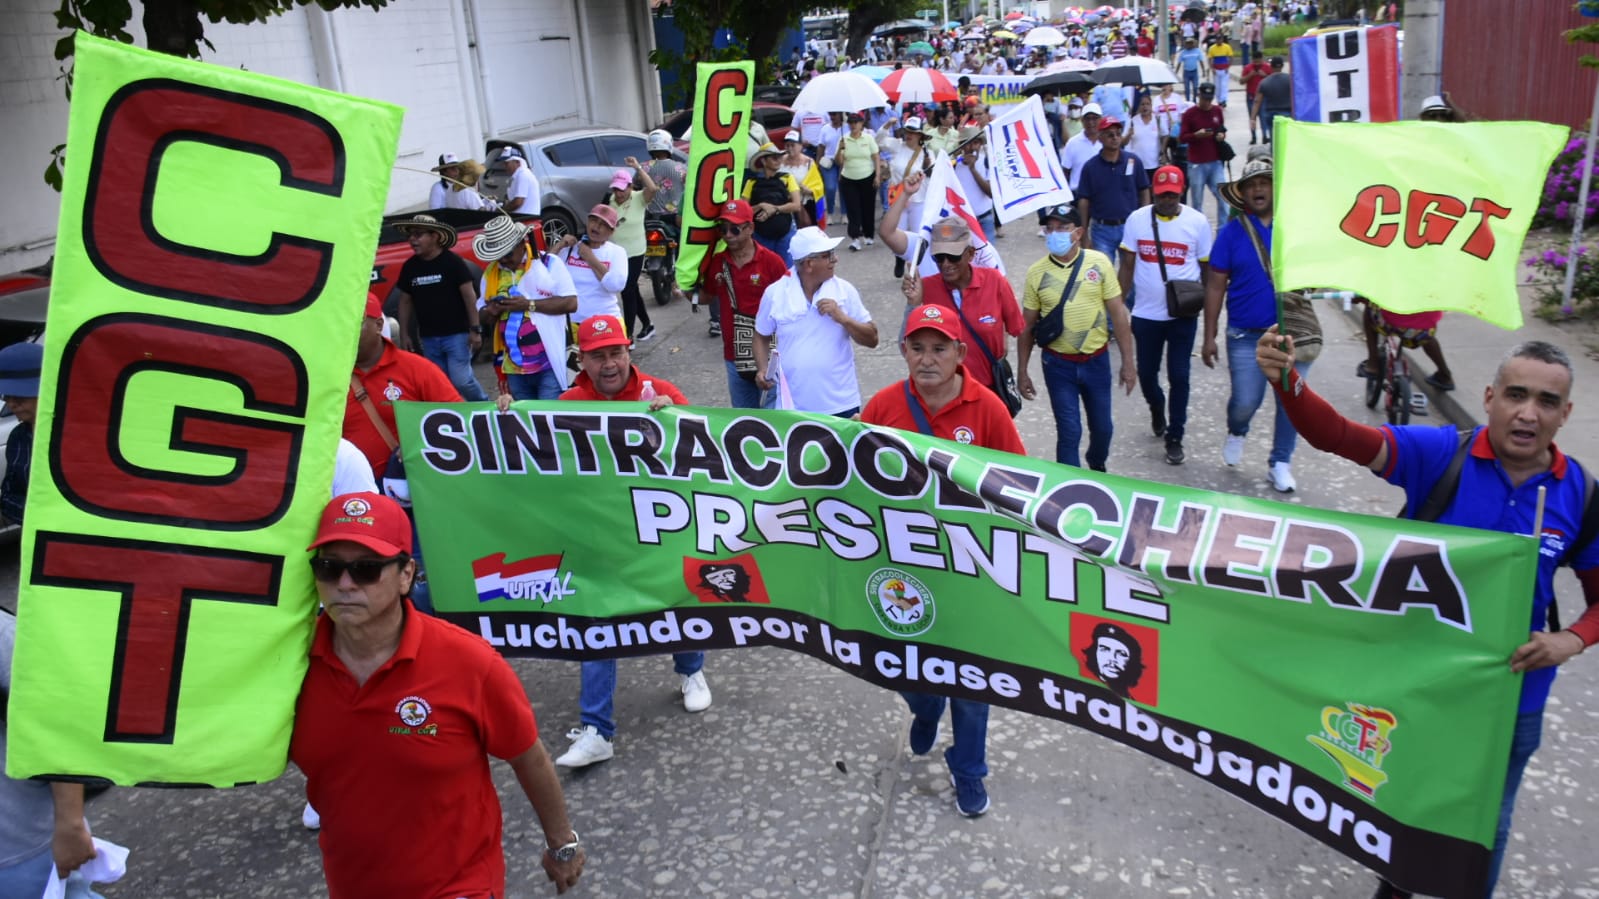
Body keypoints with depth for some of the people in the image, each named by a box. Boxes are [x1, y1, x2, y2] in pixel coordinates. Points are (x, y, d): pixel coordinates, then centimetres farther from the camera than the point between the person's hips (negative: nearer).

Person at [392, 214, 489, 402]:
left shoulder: (452, 262, -7)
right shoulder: (409, 267, 7)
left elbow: (469, 295, -8)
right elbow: (405, 301, 14)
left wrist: (475, 329, -12)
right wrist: (404, 334, 12)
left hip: (457, 333, -5)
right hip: (429, 337, 5)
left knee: (461, 379, -11)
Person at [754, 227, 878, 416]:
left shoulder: (845, 290, -2)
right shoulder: (775, 293, -3)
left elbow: (872, 340, -1)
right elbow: (762, 337, 10)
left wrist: (842, 318, -16)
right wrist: (762, 369, -7)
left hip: (841, 404, 1)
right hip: (792, 406, 0)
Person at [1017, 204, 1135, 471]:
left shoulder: (1099, 263, -5)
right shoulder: (1036, 272, -5)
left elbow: (1118, 312, -2)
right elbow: (1027, 325, 2)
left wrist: (1128, 362, -4)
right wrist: (1022, 372, 2)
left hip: (1097, 361, 1)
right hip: (1058, 365, -1)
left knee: (1102, 427, 15)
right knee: (1069, 432, -1)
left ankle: (1097, 466, 45)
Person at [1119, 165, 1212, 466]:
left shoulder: (1197, 222, -5)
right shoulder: (1137, 220, -2)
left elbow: (1207, 269, 0)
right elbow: (1127, 266, 3)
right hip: (1145, 314, 2)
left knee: (1178, 376, 1)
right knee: (1146, 373, 12)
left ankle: (1174, 437, 17)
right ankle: (1157, 409, 45)